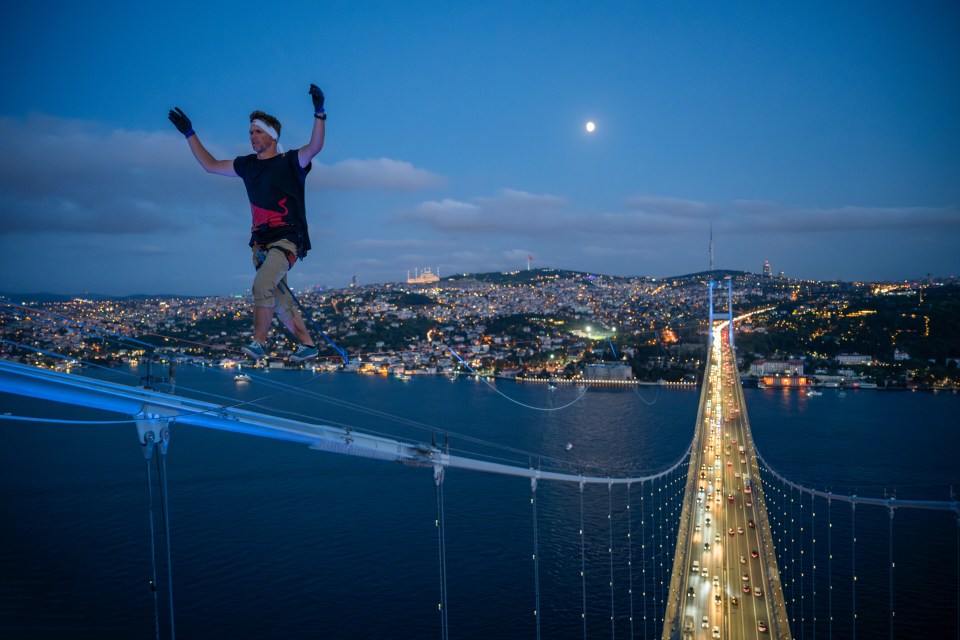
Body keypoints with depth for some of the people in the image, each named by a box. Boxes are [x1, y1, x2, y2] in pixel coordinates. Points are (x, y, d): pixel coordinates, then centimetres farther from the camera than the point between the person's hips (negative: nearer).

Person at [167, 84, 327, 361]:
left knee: (262, 283, -28)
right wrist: (189, 134, 21)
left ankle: (259, 342, -21)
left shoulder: (290, 162, -6)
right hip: (260, 242, 7)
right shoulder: (247, 165, 12)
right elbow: (210, 165, 23)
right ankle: (307, 344, 20)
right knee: (279, 301, 8)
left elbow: (315, 146, -24)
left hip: (287, 239, -7)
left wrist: (319, 113, -37)